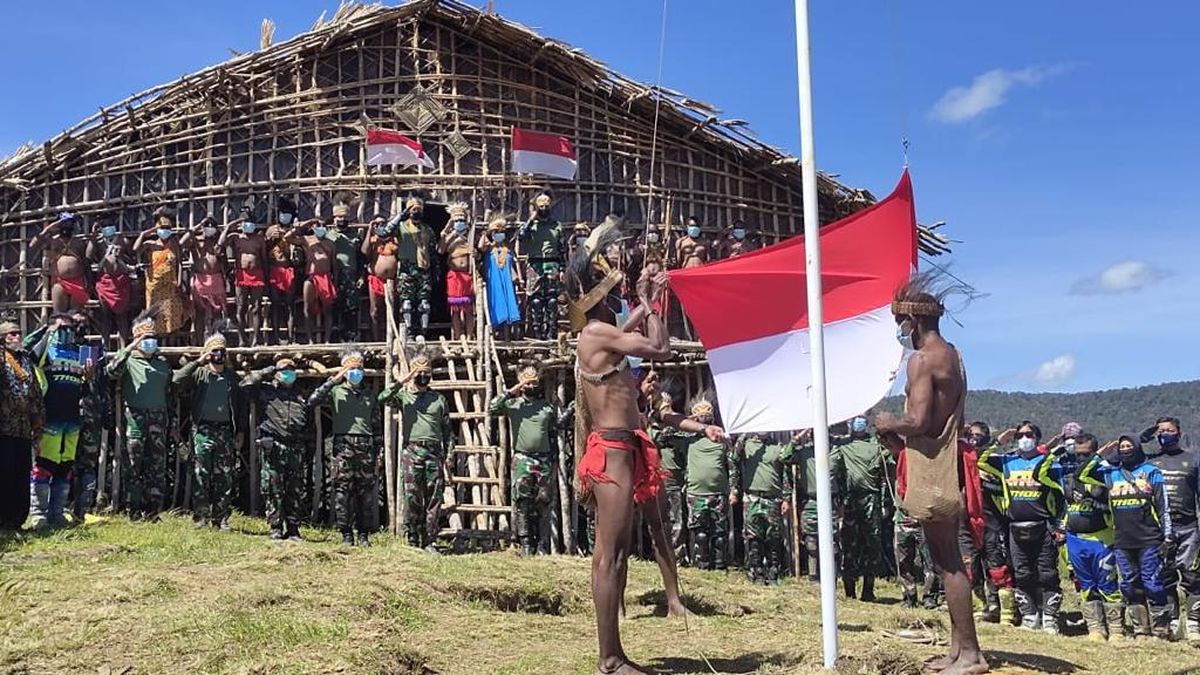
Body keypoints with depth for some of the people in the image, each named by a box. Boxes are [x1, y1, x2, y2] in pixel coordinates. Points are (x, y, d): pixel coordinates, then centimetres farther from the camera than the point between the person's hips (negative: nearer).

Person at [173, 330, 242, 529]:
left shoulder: (232, 377, 14)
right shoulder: (199, 373, 4)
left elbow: (239, 406, 16)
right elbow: (177, 379, -15)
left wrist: (240, 432, 9)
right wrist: (198, 362, -15)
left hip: (225, 431, 3)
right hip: (203, 430, -3)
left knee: (225, 478, 3)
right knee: (201, 475, -5)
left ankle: (220, 518, 9)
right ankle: (200, 516, 0)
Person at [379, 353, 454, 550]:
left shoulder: (439, 399, 15)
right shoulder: (404, 396, 10)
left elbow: (448, 430, 15)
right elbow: (383, 398, -12)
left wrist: (449, 456, 7)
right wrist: (402, 381, -9)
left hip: (434, 453, 2)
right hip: (411, 452, -2)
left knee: (434, 499, 0)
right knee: (412, 498, -3)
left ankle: (428, 542, 6)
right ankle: (412, 541, 5)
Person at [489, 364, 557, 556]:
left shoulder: (548, 408, 12)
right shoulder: (513, 404, 5)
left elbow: (554, 437, 14)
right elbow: (492, 409, -13)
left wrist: (555, 463, 10)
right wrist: (510, 392, -9)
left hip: (544, 460, 2)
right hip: (522, 459, -2)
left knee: (542, 503, 3)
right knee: (523, 504, -6)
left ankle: (539, 543, 14)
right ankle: (526, 544, -5)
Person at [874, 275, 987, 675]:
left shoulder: (922, 359, -14)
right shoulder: (952, 356, 16)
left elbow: (918, 421, -23)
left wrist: (889, 425, -4)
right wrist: (900, 440, 17)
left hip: (932, 472, -10)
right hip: (950, 468, 10)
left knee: (947, 562, -6)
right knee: (950, 560, 13)